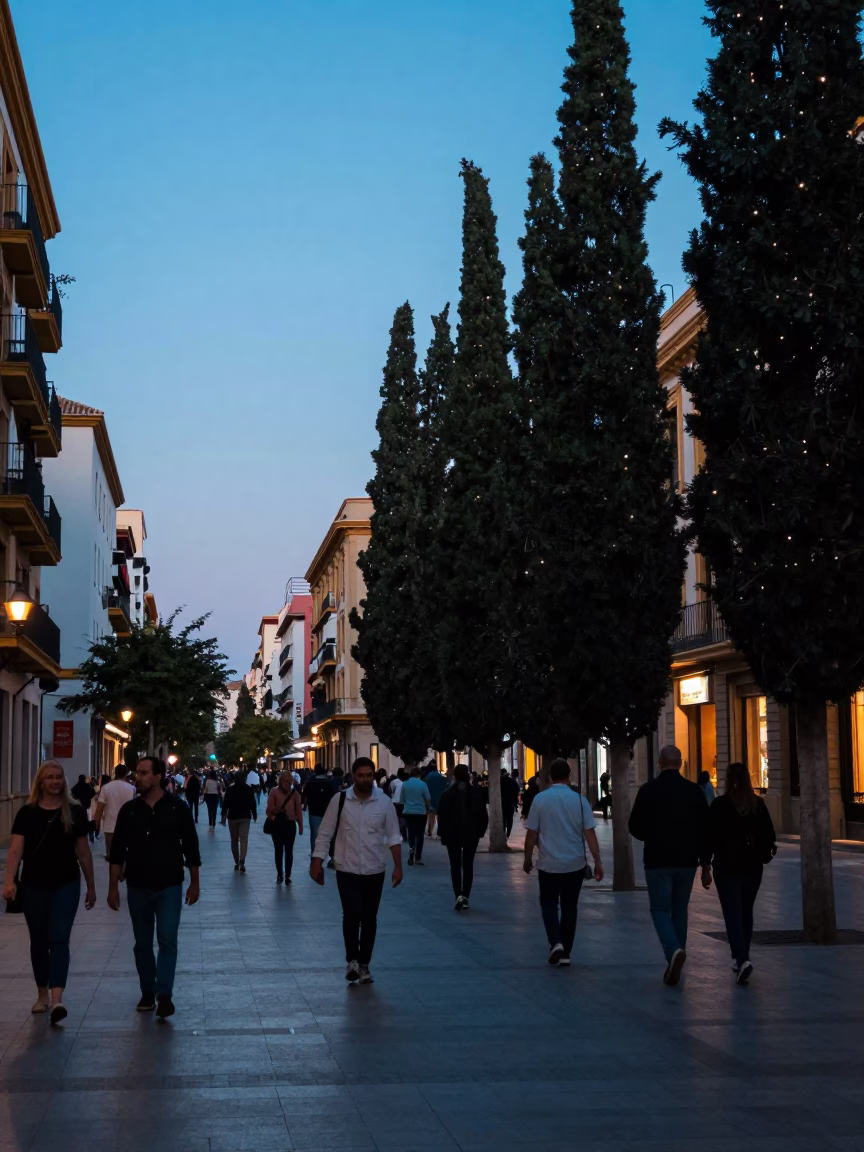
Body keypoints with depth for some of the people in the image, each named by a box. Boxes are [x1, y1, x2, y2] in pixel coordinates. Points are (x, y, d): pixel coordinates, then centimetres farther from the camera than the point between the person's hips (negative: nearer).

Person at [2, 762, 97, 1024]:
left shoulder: (75, 812, 0)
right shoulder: (27, 813, -1)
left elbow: (83, 852, 6)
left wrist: (91, 886, 9)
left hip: (66, 886, -1)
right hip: (34, 886, 1)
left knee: (59, 940, -10)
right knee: (39, 941, 12)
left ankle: (57, 1000, -19)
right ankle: (42, 994, 27)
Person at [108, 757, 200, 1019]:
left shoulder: (177, 808, -6)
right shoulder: (129, 810, -1)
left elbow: (190, 847, 0)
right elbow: (118, 851, 4)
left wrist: (194, 883, 1)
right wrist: (113, 886, 1)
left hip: (169, 887, -2)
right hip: (137, 888, 3)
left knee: (167, 940, -8)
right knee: (142, 943, 10)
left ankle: (164, 995, -5)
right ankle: (148, 993, 21)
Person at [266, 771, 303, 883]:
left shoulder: (294, 793, 1)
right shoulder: (274, 792, -2)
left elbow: (298, 810, 2)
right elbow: (269, 808, -5)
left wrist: (300, 826, 1)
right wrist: (276, 810, -26)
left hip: (290, 824, 0)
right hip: (277, 824, 0)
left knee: (289, 850, 1)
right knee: (278, 850, 7)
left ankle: (288, 876, 6)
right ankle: (279, 875, 16)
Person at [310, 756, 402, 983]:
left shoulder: (384, 802, -3)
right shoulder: (339, 800, -6)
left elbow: (393, 836, 1)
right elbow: (325, 834, -1)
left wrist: (398, 866, -4)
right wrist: (317, 863, -5)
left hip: (374, 871, 2)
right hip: (347, 870, -2)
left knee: (369, 918, 8)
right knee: (352, 914, -16)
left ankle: (364, 964, 20)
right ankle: (352, 960, 0)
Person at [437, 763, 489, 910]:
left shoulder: (447, 793, -6)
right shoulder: (475, 792, -1)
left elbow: (441, 816, -7)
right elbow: (483, 815, 1)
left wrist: (443, 833, 3)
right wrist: (480, 831, 11)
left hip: (452, 834, -1)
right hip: (471, 834, 2)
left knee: (455, 865, 4)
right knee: (468, 865, 10)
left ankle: (459, 895, -13)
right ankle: (465, 897, 8)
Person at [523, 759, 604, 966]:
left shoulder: (540, 799, -6)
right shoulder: (579, 800, -4)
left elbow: (531, 834, -5)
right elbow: (589, 832, -7)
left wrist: (528, 859, 8)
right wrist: (597, 860, -2)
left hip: (548, 864, -1)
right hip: (575, 863, 1)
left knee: (549, 903, 14)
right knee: (569, 906, 13)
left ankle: (556, 942, -8)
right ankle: (565, 953, 14)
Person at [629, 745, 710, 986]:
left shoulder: (648, 790, -7)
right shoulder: (695, 791, -1)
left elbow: (635, 828, -1)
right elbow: (704, 830, 0)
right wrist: (705, 863, 6)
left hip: (658, 861, -3)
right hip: (687, 861, 3)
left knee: (661, 910, 3)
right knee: (680, 910, 16)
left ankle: (673, 951, -22)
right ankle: (675, 964, 20)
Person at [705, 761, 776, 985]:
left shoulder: (719, 805, -9)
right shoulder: (758, 804, -1)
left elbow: (710, 837, -9)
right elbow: (769, 836, 1)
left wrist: (705, 867, -3)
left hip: (727, 867, -3)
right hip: (752, 866, 3)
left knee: (733, 914, -4)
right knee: (746, 912, 18)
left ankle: (742, 959, -21)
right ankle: (741, 958, 28)